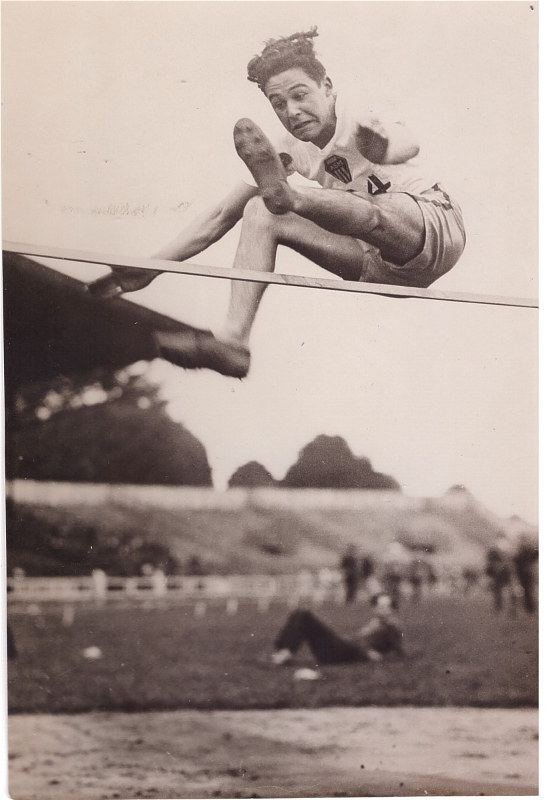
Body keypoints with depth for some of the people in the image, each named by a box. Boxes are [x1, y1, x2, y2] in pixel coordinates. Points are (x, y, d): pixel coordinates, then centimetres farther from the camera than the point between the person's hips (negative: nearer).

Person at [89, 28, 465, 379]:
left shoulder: (358, 118, -13)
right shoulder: (290, 151, 3)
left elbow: (409, 145, -36)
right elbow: (222, 215, 2)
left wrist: (383, 149, -60)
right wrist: (150, 268, -7)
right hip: (378, 267, 6)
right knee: (259, 212, -9)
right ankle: (233, 340, -24)